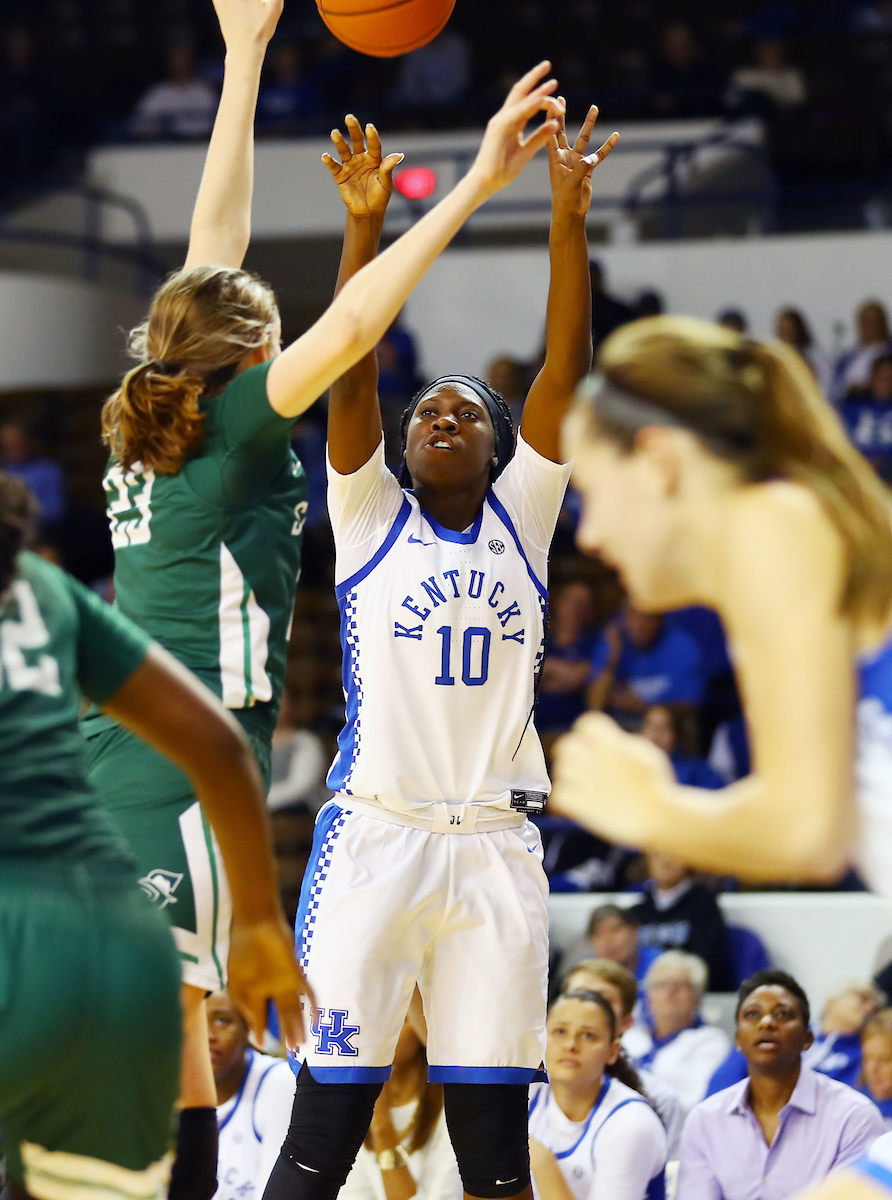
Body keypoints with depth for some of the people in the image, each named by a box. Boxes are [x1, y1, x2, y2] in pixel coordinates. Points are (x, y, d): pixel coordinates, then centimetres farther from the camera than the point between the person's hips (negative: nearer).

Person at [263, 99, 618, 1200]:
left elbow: (566, 368, 3)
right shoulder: (370, 518, 9)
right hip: (374, 835, -2)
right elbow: (351, 372, -4)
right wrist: (364, 224, -15)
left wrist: (569, 217, -7)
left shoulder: (521, 518, 13)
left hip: (495, 848, 2)